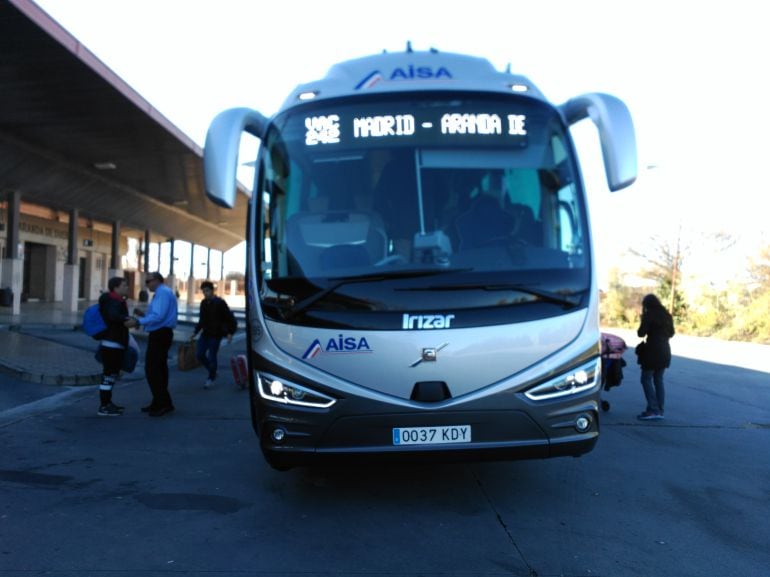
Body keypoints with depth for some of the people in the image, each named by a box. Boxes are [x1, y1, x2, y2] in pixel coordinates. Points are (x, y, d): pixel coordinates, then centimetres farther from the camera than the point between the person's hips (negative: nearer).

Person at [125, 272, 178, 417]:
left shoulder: (163, 292, -13)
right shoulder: (163, 292, 19)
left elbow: (158, 316, -23)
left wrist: (138, 322, -25)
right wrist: (143, 315, 11)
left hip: (159, 335, -11)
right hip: (162, 334, 11)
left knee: (152, 370, -10)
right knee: (159, 369, 15)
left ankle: (164, 404, -7)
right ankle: (159, 403, 23)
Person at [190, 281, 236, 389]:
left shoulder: (220, 303, -12)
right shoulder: (203, 303, 7)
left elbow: (230, 318, -11)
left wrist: (230, 332, -18)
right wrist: (195, 332, 16)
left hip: (216, 335, -7)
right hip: (206, 333, 7)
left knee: (211, 356, -4)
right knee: (199, 354, 5)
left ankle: (211, 378, 15)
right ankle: (213, 373, 24)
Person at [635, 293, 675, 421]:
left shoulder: (649, 315, -10)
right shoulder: (667, 315, 11)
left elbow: (641, 333, -13)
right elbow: (671, 333, 18)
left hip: (652, 351, -7)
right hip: (664, 351, 7)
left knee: (646, 379, -1)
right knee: (658, 380, 12)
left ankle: (653, 410, -8)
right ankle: (659, 411, 11)